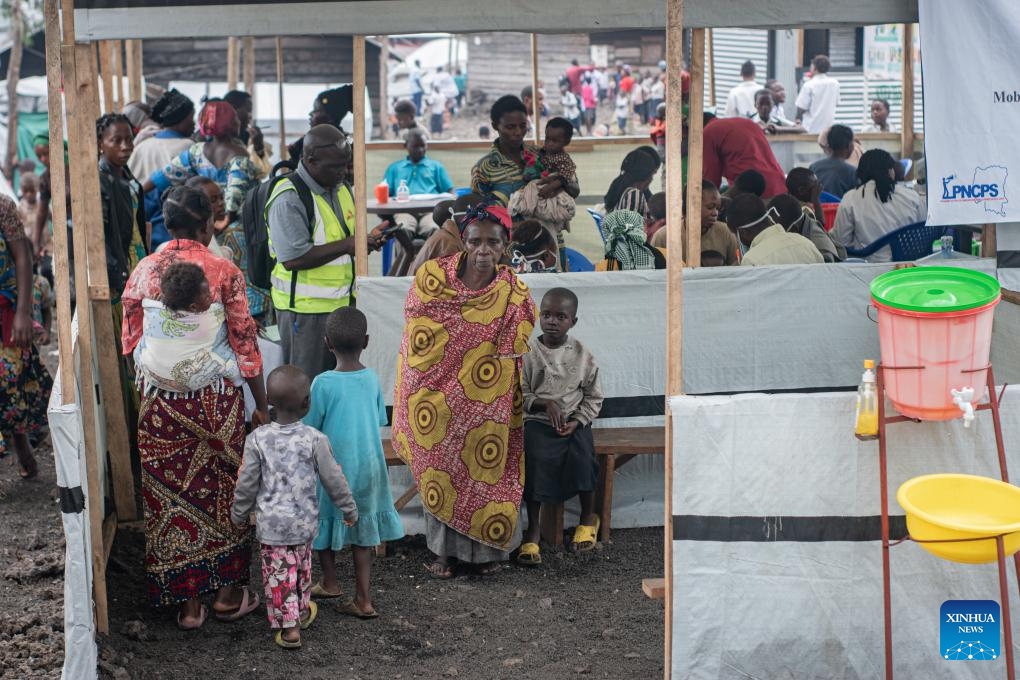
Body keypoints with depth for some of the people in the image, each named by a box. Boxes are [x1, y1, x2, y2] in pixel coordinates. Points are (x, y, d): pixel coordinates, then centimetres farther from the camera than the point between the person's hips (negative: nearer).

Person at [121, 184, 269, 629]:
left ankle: (186, 601, 15)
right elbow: (244, 343, -8)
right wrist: (262, 405, 0)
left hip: (160, 400, 2)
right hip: (216, 399, -2)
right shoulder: (224, 273, -10)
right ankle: (227, 593, 20)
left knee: (171, 493, 10)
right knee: (222, 490, 13)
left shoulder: (144, 271, -2)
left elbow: (130, 341, 4)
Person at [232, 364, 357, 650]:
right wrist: (349, 509, 8)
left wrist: (239, 514, 10)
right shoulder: (314, 439, -14)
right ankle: (302, 612, 40)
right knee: (302, 569, 23)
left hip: (271, 524, -1)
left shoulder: (257, 439, -13)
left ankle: (288, 627, 10)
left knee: (278, 575, 9)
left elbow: (247, 484, -6)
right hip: (304, 522, 1)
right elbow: (333, 480, -7)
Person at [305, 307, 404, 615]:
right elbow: (380, 421, 6)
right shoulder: (372, 379, -5)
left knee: (325, 522, 18)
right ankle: (363, 600, 10)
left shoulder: (323, 384, -17)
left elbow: (310, 429, -10)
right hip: (368, 467, 4)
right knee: (363, 531, 11)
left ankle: (329, 583, 31)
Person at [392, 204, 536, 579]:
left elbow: (518, 356, 2)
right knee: (440, 470, 6)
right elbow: (416, 335, 1)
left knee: (486, 470, 6)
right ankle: (444, 550, 18)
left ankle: (486, 549, 20)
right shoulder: (433, 277, -6)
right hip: (439, 394, 0)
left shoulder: (515, 295, -5)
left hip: (489, 405, 0)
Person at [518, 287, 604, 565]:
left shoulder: (583, 356, 3)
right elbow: (520, 394, 2)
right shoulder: (529, 354, 0)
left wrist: (577, 421, -9)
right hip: (538, 420, 0)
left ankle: (588, 516, -2)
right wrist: (545, 403, -16)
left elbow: (594, 397, 8)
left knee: (581, 456, -28)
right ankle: (534, 528, -21)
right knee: (536, 457, -30)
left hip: (574, 422, 1)